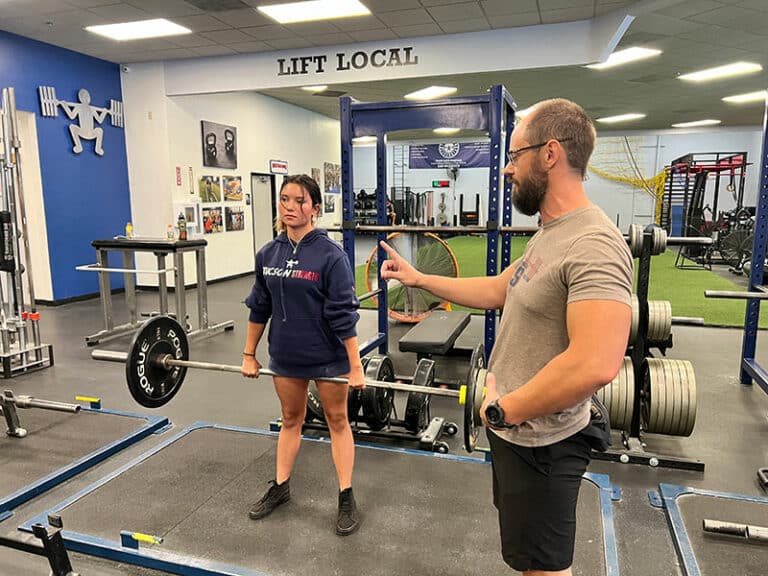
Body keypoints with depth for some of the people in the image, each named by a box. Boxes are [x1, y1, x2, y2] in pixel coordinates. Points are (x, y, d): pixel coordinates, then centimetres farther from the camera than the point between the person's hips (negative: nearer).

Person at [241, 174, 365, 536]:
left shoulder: (330, 255, -16)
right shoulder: (268, 254, -1)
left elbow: (344, 315, -17)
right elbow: (259, 308, 7)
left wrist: (355, 367, -17)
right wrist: (249, 355, 10)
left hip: (328, 357, -4)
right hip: (286, 356, 5)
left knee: (337, 421, 11)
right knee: (290, 419, 20)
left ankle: (346, 498, 23)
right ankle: (280, 487, 37)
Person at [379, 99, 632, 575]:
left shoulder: (593, 246, -28)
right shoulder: (552, 234, 6)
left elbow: (595, 365, -37)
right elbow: (500, 289, 16)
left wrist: (504, 409, -25)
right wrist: (419, 278, 16)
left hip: (540, 440, -9)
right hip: (518, 428, 10)